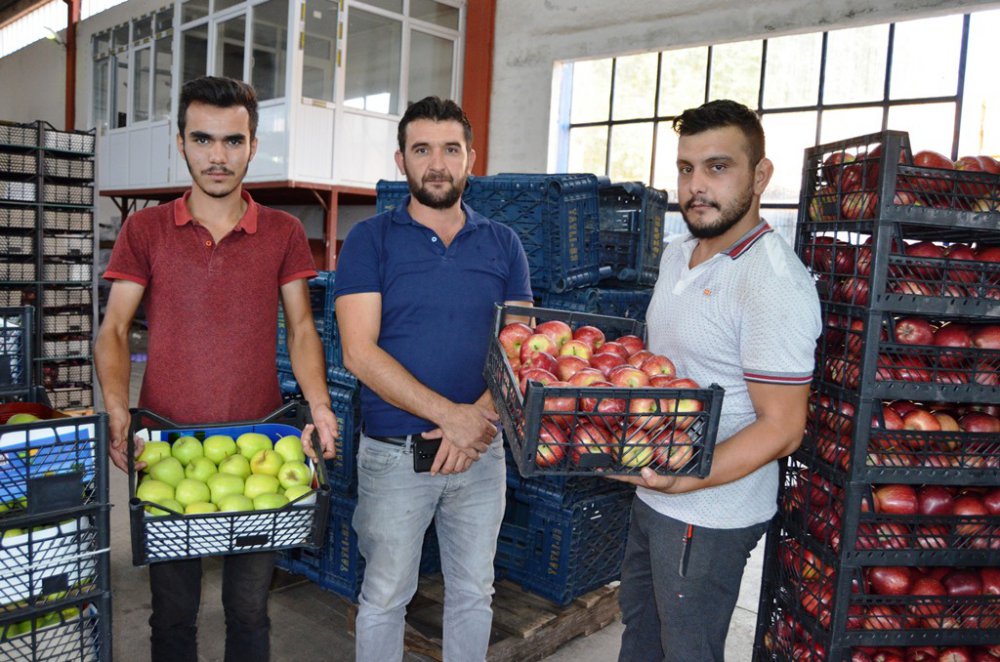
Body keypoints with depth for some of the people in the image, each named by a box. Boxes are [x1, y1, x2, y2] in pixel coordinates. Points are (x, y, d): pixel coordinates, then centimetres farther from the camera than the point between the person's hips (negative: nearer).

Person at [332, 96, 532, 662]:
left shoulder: (503, 245, 4)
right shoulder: (371, 240, -4)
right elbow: (360, 353, -12)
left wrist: (481, 416, -16)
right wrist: (450, 414, -19)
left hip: (482, 450, 3)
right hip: (394, 451, -2)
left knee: (473, 593, 17)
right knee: (385, 596, 12)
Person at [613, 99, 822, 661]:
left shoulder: (774, 282, -24)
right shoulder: (676, 255, 5)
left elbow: (782, 428, -24)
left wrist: (685, 481, -33)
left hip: (709, 515, -8)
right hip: (652, 494, 8)